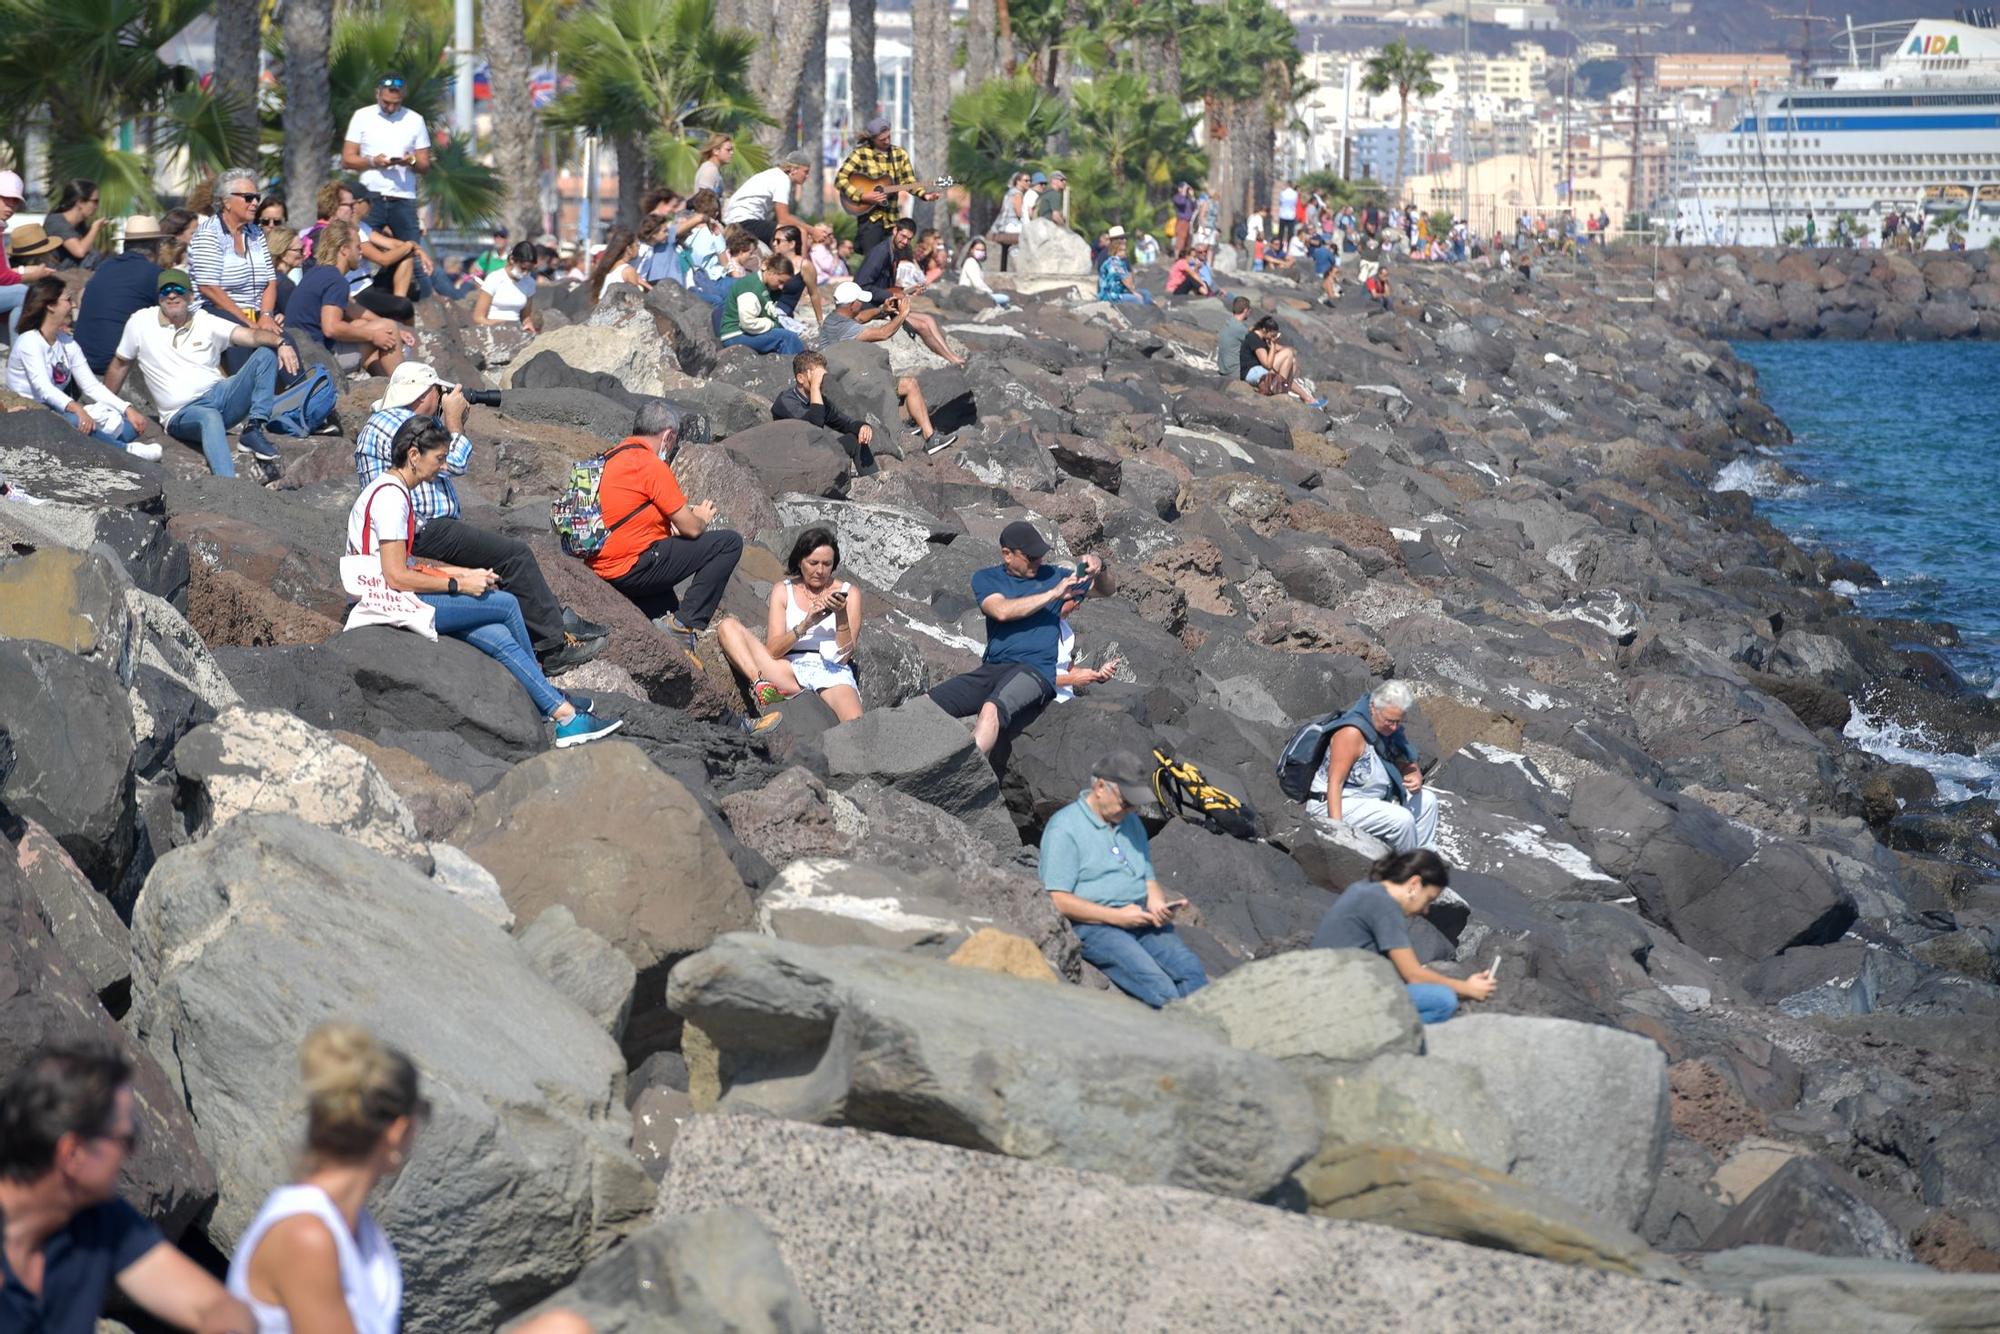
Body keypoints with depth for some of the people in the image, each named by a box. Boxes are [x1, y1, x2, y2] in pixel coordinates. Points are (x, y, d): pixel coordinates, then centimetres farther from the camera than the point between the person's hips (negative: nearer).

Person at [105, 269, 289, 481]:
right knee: (210, 417, -41)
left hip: (219, 394, 3)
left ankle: (253, 432, -25)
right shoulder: (140, 323, 5)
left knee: (266, 353, -16)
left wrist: (279, 343, -29)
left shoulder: (206, 322, 6)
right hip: (182, 414, -3)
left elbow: (251, 336, -8)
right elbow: (119, 366, 16)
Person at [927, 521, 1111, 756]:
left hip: (1035, 670, -3)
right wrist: (1053, 594, -8)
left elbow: (1104, 590, 23)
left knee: (991, 709, -36)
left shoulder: (1050, 576, 17)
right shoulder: (986, 578, 14)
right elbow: (1002, 611, -7)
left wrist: (1100, 566, 0)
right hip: (992, 669, 3)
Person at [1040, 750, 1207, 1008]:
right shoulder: (1064, 829, -3)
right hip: (1092, 926, -7)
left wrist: (1158, 905, -1)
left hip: (1139, 919, 7)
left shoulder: (1131, 823, 21)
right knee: (1156, 984, -31)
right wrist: (1117, 917, -15)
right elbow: (1058, 900, -10)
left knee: (1191, 969, -21)